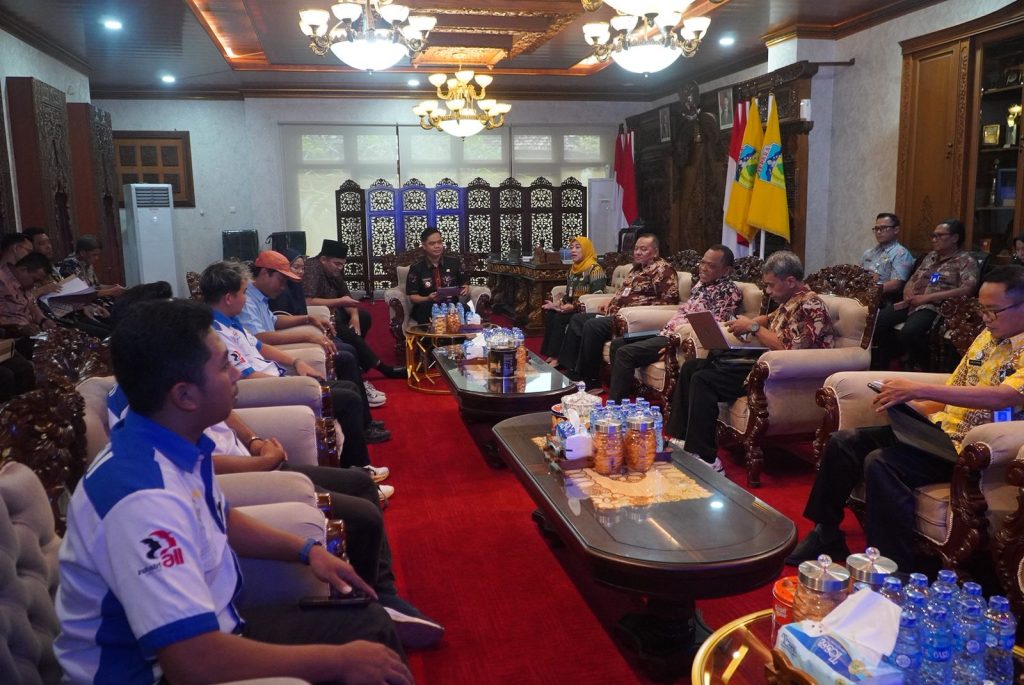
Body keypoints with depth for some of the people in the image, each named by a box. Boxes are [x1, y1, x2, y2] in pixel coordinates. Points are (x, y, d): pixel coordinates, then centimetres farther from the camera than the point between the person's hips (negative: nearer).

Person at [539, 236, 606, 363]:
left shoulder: (595, 269, -13)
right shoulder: (573, 268, 14)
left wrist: (574, 306, -26)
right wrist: (557, 304, -2)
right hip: (572, 307, 8)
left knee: (560, 317, -26)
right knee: (549, 314, -14)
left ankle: (556, 356, -19)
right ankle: (549, 354, -12)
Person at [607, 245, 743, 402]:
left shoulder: (729, 291, -9)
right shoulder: (701, 283, 17)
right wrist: (666, 331, 12)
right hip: (668, 333, 10)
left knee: (625, 353, -20)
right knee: (618, 343, 8)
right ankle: (617, 394, 12)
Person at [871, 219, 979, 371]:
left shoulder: (966, 260, 2)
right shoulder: (930, 256, 23)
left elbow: (967, 289, -14)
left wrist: (926, 297, -16)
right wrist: (908, 293, -1)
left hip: (936, 307, -6)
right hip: (912, 303, 6)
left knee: (908, 333, -36)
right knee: (876, 321, -20)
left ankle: (920, 368, -7)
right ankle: (881, 366, -4)